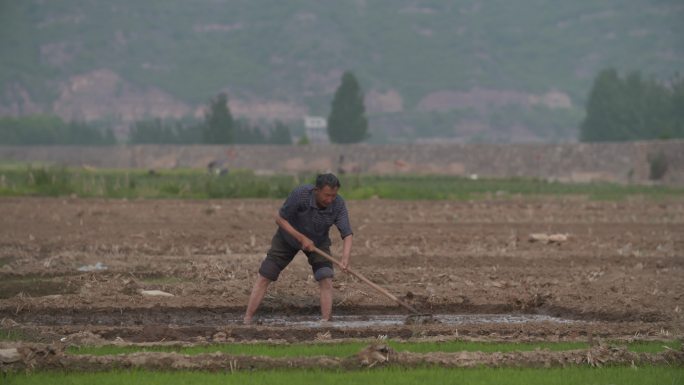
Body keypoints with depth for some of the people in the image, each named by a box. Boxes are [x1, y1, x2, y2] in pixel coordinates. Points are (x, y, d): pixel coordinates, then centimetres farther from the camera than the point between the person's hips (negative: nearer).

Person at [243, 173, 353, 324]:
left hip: (318, 241, 1)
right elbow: (279, 218, -22)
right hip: (289, 235, -1)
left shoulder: (338, 204, -28)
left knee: (326, 280, -19)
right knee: (264, 277, -4)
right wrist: (301, 238, -29)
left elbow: (347, 234, -30)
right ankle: (246, 322, 2)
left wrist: (345, 260, -48)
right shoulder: (300, 194, -34)